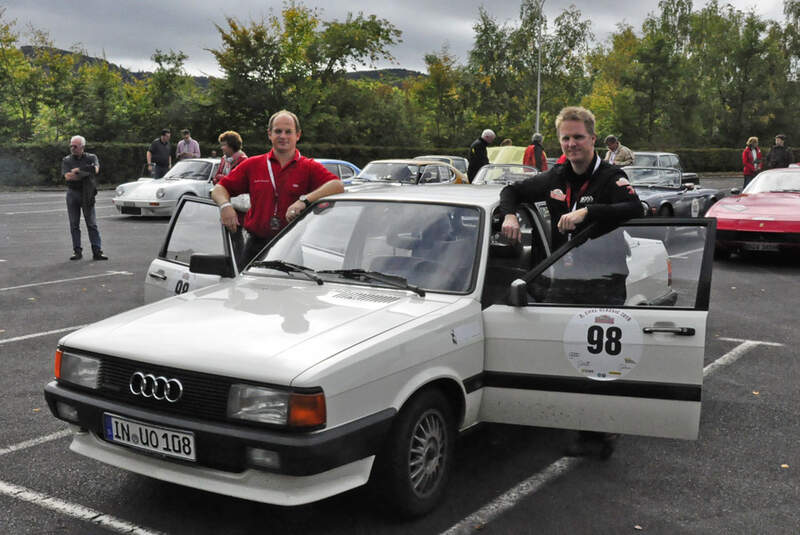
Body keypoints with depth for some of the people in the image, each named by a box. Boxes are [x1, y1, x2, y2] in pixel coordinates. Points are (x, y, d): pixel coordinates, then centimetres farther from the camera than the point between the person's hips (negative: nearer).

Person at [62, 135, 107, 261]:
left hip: (87, 194, -2)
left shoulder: (91, 157, 5)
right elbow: (67, 177, -10)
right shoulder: (66, 160, 6)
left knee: (92, 223, -4)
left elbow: (95, 169, -15)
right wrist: (85, 173, -15)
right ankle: (77, 251, 9)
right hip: (72, 194, 2)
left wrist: (77, 170, -13)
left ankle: (97, 251, -4)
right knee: (74, 224, 3)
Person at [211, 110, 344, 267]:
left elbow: (338, 185, -15)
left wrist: (304, 200, -28)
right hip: (256, 247, 2)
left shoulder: (310, 168, 3)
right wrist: (225, 205, -9)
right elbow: (220, 188, 14)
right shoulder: (252, 165, 11)